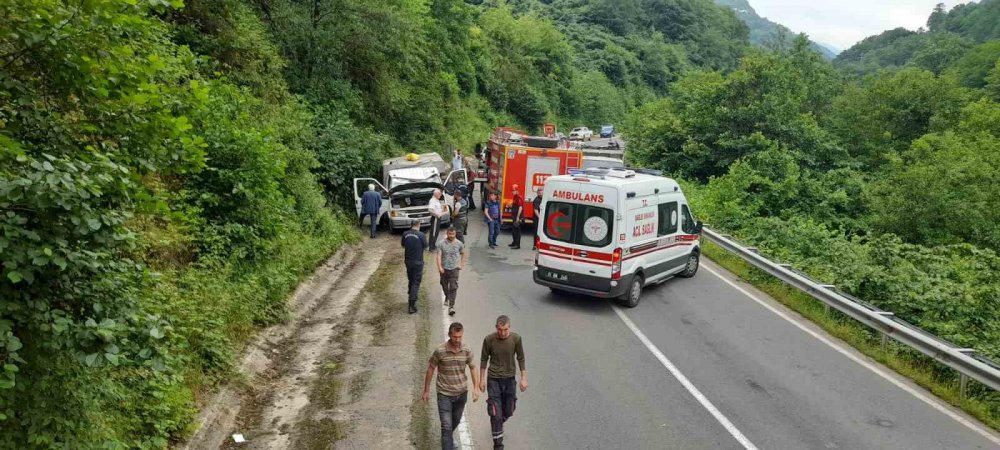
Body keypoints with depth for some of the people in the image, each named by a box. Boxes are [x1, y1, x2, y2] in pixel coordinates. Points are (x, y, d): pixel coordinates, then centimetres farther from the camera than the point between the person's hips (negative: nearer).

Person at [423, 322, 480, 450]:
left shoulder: (467, 351, -9)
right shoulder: (439, 351, -18)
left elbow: (473, 368, 3)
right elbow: (431, 369, -6)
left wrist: (476, 388, -7)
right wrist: (426, 391, 0)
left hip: (462, 393, 4)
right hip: (444, 394, -4)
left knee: (456, 421, 24)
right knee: (446, 426, -6)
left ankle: (449, 438, 54)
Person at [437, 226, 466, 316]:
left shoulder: (459, 244, -1)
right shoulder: (442, 243, -6)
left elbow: (463, 253, 15)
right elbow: (439, 255, -11)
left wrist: (462, 264, 8)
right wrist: (439, 267, -22)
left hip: (454, 268, -1)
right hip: (444, 268, 1)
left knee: (453, 288, -10)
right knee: (444, 285, 18)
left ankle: (451, 306, -12)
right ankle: (447, 297, 49)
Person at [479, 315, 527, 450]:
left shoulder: (516, 339, -12)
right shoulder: (489, 339, -15)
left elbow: (521, 358, 0)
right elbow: (484, 359, -2)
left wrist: (524, 378, -2)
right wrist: (482, 379, 2)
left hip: (509, 378, 2)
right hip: (494, 379, -2)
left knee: (508, 411, 17)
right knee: (496, 414, -4)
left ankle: (498, 425, 49)